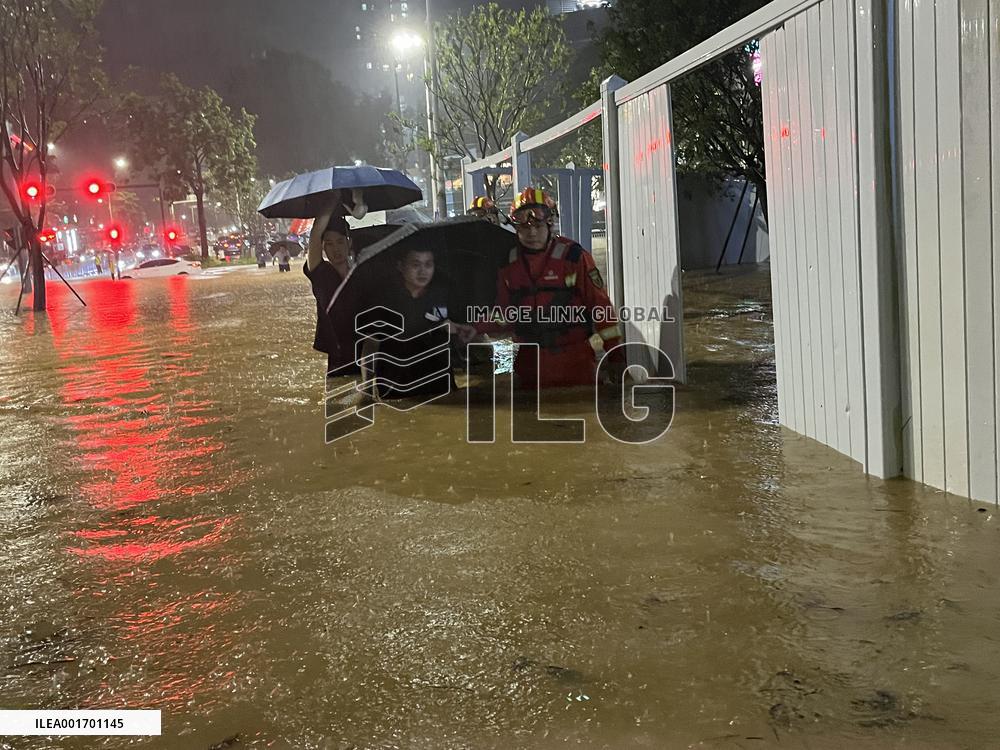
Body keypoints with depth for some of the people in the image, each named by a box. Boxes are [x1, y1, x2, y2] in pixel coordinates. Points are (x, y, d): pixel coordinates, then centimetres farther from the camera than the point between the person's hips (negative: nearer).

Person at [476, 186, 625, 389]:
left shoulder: (572, 257, -8)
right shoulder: (508, 263, 4)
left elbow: (600, 305, -6)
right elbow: (503, 312, 11)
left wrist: (616, 356, -7)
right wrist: (475, 329, -7)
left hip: (574, 362, -4)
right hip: (529, 364, 4)